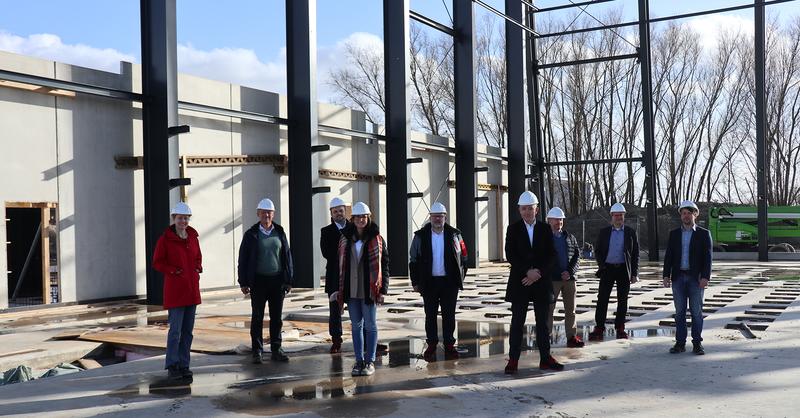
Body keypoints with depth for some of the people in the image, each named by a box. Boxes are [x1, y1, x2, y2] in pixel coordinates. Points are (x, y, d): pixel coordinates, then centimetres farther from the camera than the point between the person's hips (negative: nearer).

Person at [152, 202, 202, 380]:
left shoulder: (193, 236, 9)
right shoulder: (165, 238, -6)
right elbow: (157, 262, -3)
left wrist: (197, 268, 3)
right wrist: (174, 271, -13)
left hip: (192, 288, 5)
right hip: (175, 289, -5)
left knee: (188, 330, 9)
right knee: (175, 329, -6)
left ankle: (184, 365, 17)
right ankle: (172, 366, 6)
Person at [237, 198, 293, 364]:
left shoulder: (280, 233, 6)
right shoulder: (251, 234, 0)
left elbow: (287, 256, 8)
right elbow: (243, 259, 0)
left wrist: (288, 280, 4)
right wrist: (243, 282, -5)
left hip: (277, 280, 2)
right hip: (258, 281, -2)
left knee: (277, 317, 8)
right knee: (257, 317, 4)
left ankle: (276, 350, 17)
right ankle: (257, 351, 12)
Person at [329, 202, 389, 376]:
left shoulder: (377, 239, -3)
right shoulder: (345, 239, 7)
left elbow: (384, 265, -2)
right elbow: (341, 265, 11)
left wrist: (383, 290, -7)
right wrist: (340, 289, 9)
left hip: (369, 290, -3)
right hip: (351, 290, 3)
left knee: (370, 325, 4)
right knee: (356, 326, 10)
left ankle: (370, 361, 12)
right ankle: (359, 360, 19)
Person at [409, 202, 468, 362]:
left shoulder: (454, 235, 3)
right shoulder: (421, 236, 2)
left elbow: (462, 257, 7)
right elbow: (414, 260, 4)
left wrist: (460, 278, 0)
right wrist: (415, 282, 0)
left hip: (449, 282, 0)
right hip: (429, 282, 0)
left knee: (449, 315, 5)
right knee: (430, 315, 7)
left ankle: (449, 345, 14)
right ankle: (431, 345, 17)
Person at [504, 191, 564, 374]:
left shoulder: (545, 229, 6)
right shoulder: (513, 229, 2)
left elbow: (551, 255, 2)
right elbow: (510, 255, -6)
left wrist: (538, 273, -10)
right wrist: (528, 271, -15)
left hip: (541, 282, 2)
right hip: (519, 282, -2)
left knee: (543, 322, 7)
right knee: (517, 322, 0)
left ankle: (545, 358, 14)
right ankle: (513, 360, 4)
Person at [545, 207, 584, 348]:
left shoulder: (570, 237, 11)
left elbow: (577, 255, 8)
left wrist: (570, 271, -6)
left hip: (569, 278, 4)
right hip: (551, 279, -4)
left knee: (570, 310, 8)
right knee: (548, 309, 0)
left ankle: (572, 337, 15)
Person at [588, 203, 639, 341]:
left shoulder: (630, 232, 4)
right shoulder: (603, 232, 6)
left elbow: (635, 254, 5)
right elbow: (597, 251, 9)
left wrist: (634, 273, 0)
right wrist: (602, 266, -4)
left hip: (624, 270, 0)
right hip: (608, 269, 0)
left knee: (622, 300, 5)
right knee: (602, 299, -4)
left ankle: (620, 328, 15)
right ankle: (599, 329, -2)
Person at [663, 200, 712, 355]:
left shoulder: (704, 234, 1)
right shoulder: (674, 233, 9)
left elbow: (708, 257, -5)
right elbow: (668, 256, 6)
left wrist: (705, 277, -15)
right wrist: (666, 276, -3)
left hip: (696, 278, -2)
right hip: (678, 277, 2)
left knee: (696, 311, 1)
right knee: (679, 311, 5)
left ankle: (697, 343, 9)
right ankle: (680, 343, 9)